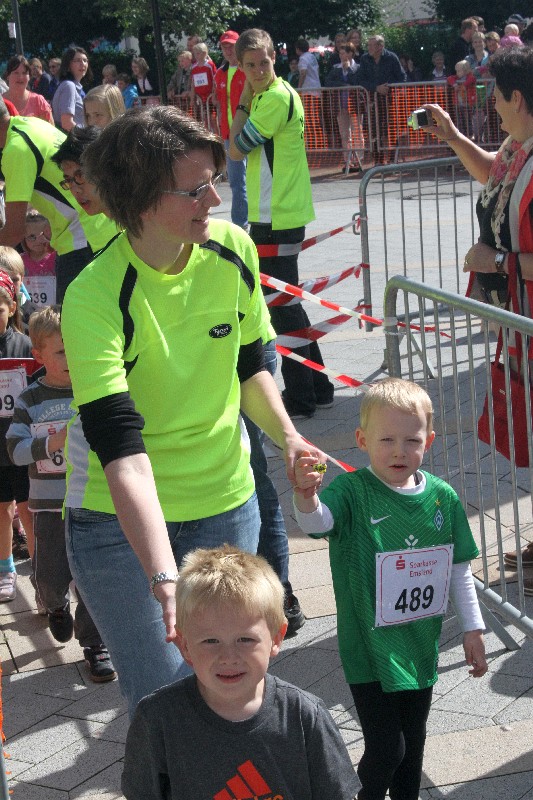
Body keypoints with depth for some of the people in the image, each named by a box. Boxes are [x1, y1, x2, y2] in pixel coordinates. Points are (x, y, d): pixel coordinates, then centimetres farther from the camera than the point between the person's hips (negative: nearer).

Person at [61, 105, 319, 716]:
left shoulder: (232, 249, -7)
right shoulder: (93, 298, -24)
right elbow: (121, 453, -32)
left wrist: (287, 436, -7)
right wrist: (165, 580, -42)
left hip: (225, 501, 4)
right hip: (121, 520, -4)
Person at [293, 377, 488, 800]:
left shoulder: (443, 497, -3)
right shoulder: (353, 492, -16)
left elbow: (459, 569, 7)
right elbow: (318, 522, -38)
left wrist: (472, 628, 9)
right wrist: (307, 496, -59)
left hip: (421, 646, 4)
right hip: (370, 649, -4)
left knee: (413, 745, 19)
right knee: (386, 748, -1)